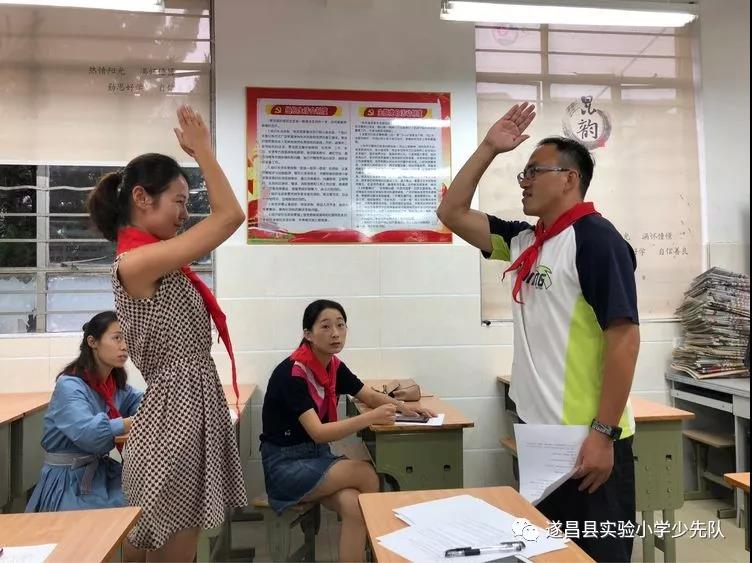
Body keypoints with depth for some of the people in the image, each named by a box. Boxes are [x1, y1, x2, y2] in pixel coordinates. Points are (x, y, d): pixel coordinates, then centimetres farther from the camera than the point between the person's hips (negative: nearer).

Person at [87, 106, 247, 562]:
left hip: (193, 407, 10)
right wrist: (202, 149, -8)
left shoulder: (158, 262, 10)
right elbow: (231, 216, -17)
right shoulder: (135, 262, -18)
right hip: (177, 413, -10)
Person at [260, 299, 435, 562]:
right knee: (365, 473, -22)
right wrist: (371, 417, -35)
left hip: (317, 455, 6)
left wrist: (404, 407, -7)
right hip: (285, 464, -6)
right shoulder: (292, 372, -22)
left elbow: (371, 396, 12)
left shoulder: (334, 366, 1)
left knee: (353, 505, -23)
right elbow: (318, 433, -28)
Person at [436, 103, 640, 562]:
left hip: (588, 439, -8)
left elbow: (624, 338, -19)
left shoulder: (595, 238, -14)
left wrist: (604, 433, -21)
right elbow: (452, 213, 13)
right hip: (539, 433, 8)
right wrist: (488, 149, 7)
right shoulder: (524, 241, 9)